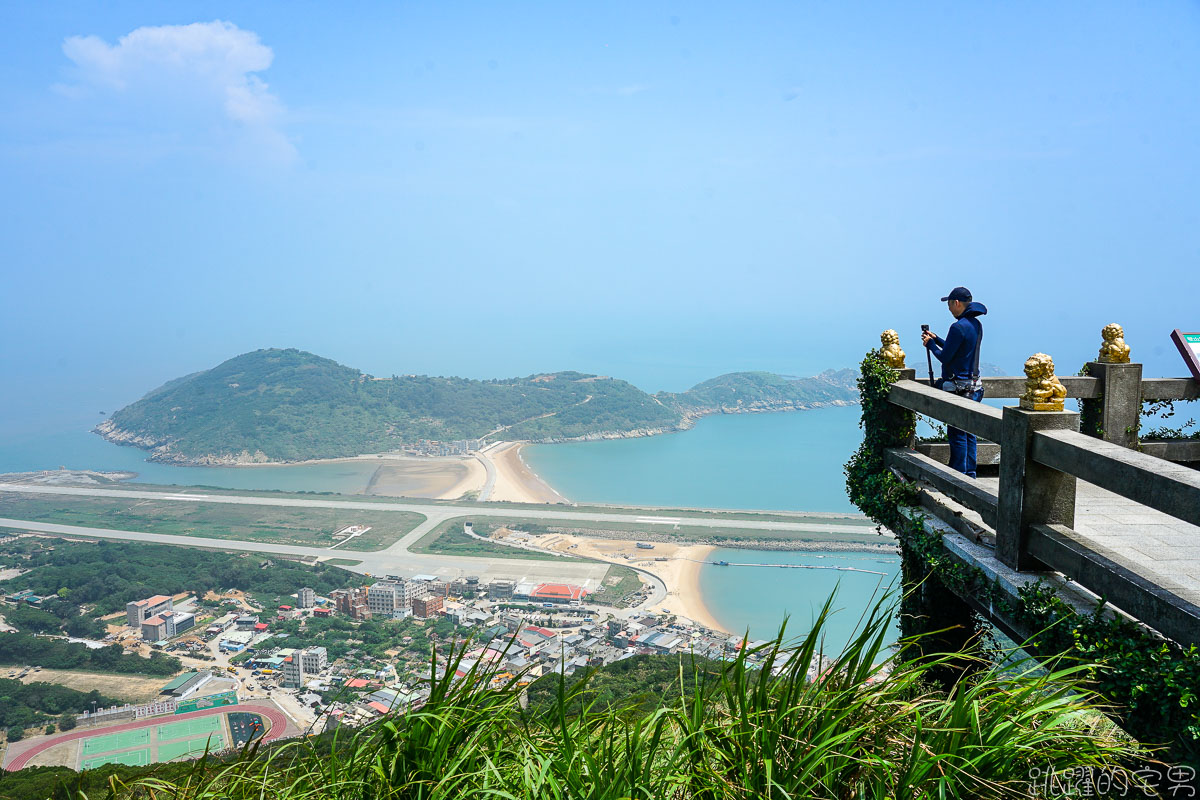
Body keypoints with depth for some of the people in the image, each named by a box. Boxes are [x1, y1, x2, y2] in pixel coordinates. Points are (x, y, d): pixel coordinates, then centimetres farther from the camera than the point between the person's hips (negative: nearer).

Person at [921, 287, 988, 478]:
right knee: (968, 432, 14)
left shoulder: (959, 327, -18)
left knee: (957, 433, -3)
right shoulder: (976, 325, 11)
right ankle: (969, 474, 20)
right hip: (973, 386, 9)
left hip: (958, 387, -9)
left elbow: (945, 357, -15)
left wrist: (930, 345, 2)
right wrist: (936, 338, 19)